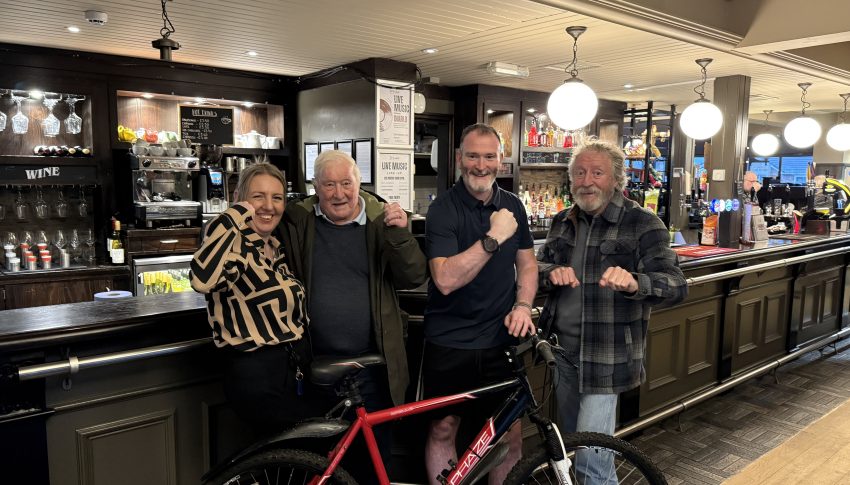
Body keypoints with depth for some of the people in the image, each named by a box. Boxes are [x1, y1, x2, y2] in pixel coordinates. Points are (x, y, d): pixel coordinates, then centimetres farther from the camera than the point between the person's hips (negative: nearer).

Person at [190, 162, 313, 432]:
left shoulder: (276, 245, 8)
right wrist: (234, 216, -34)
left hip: (296, 371, 8)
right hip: (259, 380, -8)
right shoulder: (236, 246, -17)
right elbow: (202, 280, -41)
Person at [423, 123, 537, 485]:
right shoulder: (443, 209, -10)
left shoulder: (513, 206, 6)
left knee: (510, 432, 8)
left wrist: (523, 305, -4)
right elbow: (446, 279, -21)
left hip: (500, 340, 4)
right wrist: (493, 237, -25)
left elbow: (526, 263, 13)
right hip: (450, 343, -3)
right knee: (444, 428, 9)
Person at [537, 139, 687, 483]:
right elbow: (537, 264, 10)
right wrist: (552, 271, -15)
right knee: (567, 445, 22)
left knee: (591, 454, -4)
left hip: (605, 357, -6)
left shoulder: (643, 224, -10)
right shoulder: (563, 221, 8)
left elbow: (676, 285, -18)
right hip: (563, 349, 6)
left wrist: (634, 283, -40)